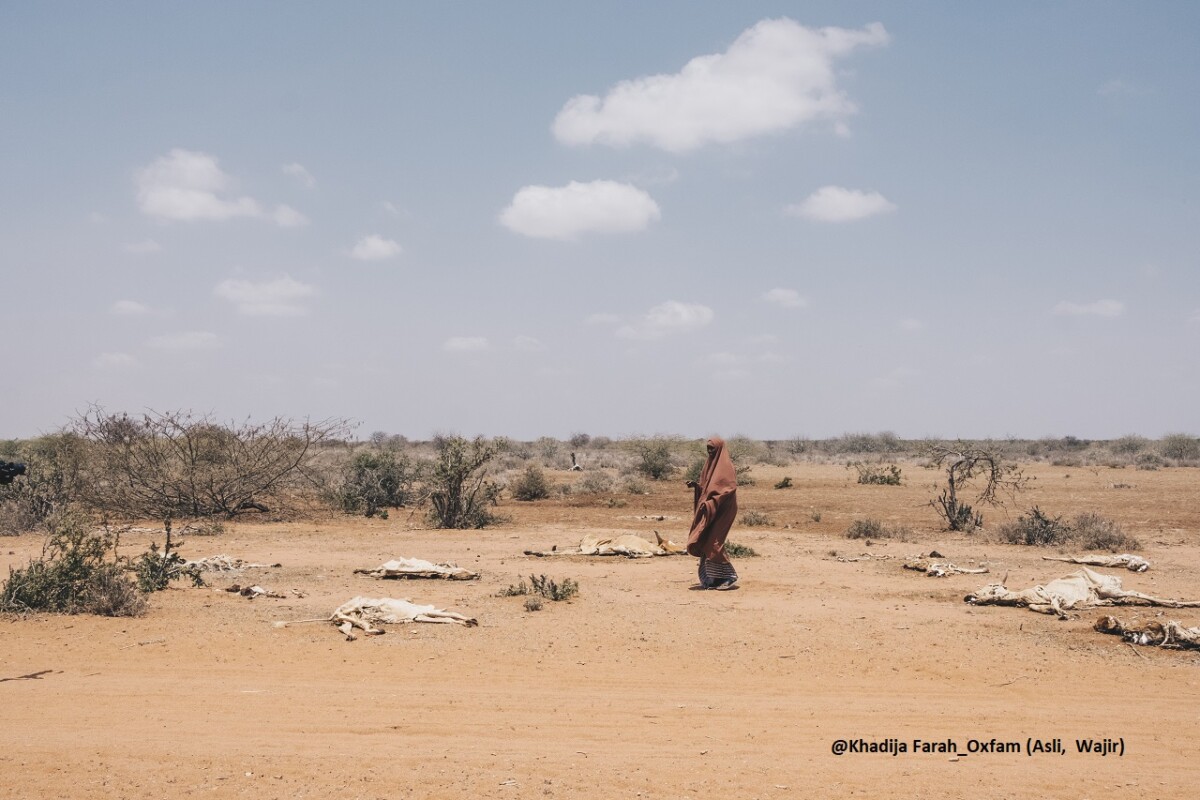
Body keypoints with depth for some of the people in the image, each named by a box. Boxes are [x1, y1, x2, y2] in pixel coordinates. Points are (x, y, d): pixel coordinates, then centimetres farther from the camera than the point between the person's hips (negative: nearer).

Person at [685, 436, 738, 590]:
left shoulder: (725, 466, -10)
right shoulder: (710, 463, 15)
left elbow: (730, 487, -19)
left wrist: (711, 503, -23)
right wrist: (696, 485, 1)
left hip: (721, 511, -9)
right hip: (708, 511, 9)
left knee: (713, 543, -12)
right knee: (705, 544, 5)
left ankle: (729, 577, -3)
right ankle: (710, 580, 10)